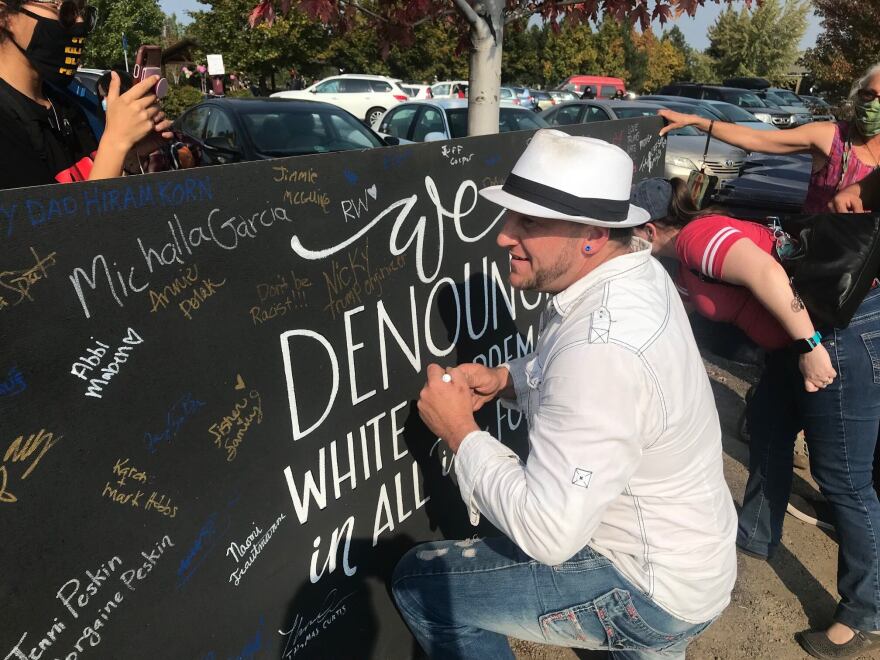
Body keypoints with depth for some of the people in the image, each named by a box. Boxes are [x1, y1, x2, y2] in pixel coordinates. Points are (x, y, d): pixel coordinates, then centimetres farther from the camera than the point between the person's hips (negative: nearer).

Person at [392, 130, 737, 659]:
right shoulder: (638, 272, -6)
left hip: (656, 592, -8)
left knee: (418, 581, -6)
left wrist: (460, 431, -22)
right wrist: (503, 379, -5)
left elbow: (549, 534, -33)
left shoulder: (603, 349, -36)